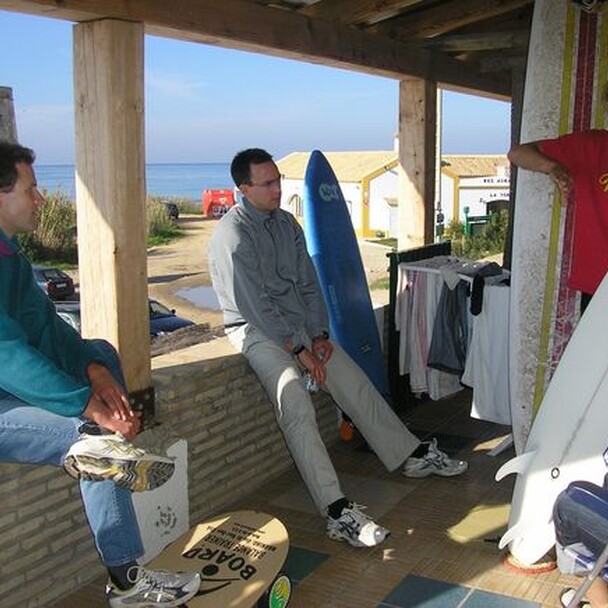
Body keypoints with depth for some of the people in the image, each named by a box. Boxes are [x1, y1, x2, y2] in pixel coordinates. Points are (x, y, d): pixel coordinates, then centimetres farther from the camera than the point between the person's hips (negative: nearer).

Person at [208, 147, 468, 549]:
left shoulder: (286, 222, 9)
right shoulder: (233, 236, -16)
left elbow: (308, 283, 10)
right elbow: (255, 305, -20)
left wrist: (319, 334, -2)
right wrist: (298, 349, -18)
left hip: (298, 323, 8)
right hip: (256, 330, -7)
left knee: (358, 384, 1)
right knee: (296, 404, -27)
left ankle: (412, 455, 17)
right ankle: (337, 511, -32)